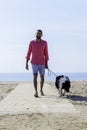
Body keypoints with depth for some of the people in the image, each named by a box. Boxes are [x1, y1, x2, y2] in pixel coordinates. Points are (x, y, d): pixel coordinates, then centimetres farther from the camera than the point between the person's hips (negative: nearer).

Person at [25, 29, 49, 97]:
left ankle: (41, 90, 32)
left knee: (42, 78, 9)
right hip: (34, 63, -1)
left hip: (42, 63, 1)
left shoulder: (45, 43, -2)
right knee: (35, 77, -17)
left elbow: (46, 53, 1)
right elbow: (28, 53, 1)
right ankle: (36, 92, -21)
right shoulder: (31, 43, -2)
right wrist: (26, 63, -3)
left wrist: (46, 64, -4)